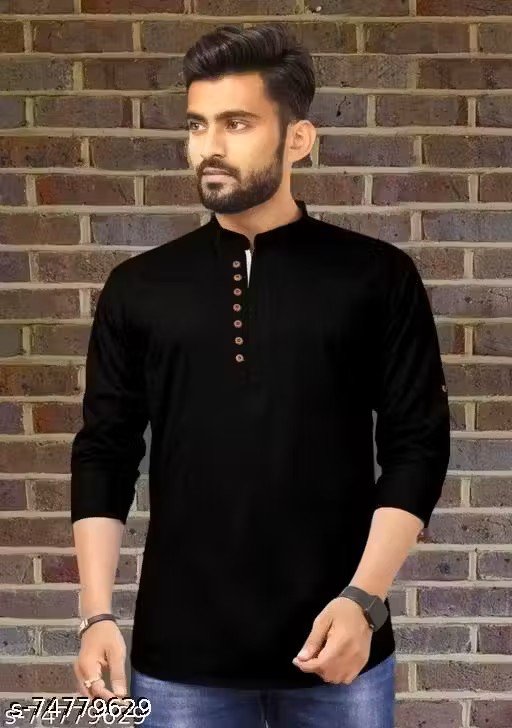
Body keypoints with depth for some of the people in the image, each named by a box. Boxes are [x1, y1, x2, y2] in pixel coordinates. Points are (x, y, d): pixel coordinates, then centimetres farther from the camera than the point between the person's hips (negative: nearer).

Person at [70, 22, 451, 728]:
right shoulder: (139, 287, 3)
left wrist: (365, 597, -12)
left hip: (335, 643, -1)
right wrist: (96, 614, -3)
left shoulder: (377, 277, -1)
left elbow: (417, 445, -2)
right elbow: (104, 455, 4)